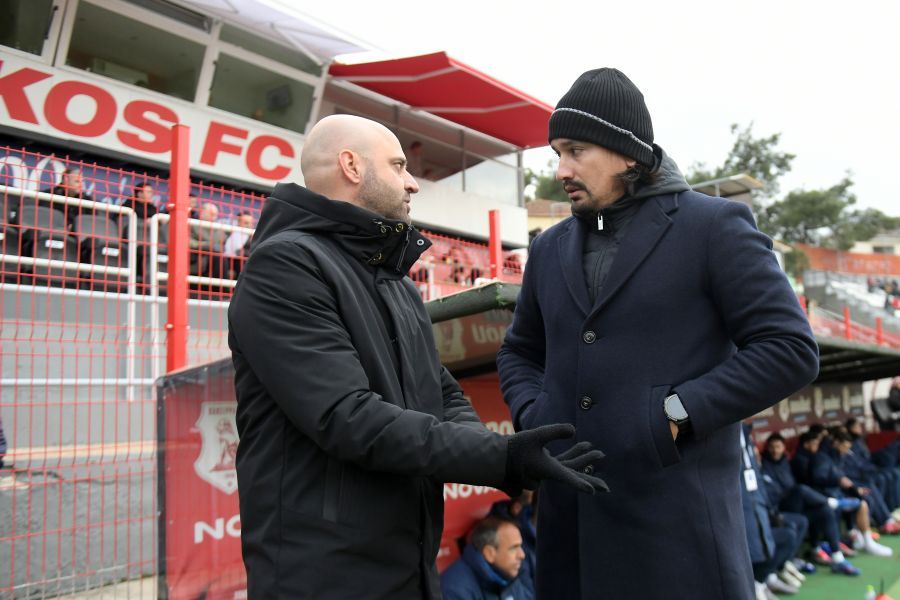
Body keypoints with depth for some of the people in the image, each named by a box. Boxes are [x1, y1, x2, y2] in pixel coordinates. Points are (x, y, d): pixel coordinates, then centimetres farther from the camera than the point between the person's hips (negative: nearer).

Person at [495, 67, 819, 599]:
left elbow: (791, 348, -7)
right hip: (568, 513, 5)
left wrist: (678, 413, -14)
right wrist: (532, 415, 4)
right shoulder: (551, 248, 13)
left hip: (677, 517, -4)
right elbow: (519, 352, 23)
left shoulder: (714, 225, -1)